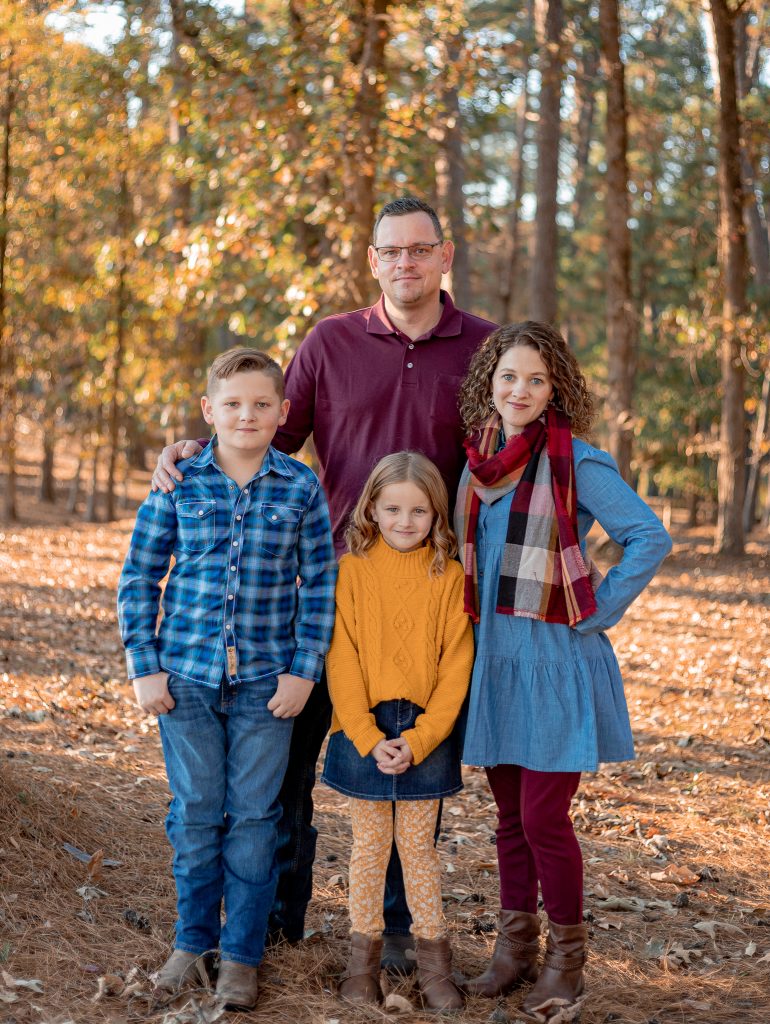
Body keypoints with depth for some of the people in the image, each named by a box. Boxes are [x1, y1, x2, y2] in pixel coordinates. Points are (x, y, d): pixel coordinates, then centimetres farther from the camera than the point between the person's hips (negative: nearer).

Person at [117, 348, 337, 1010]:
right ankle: (194, 940, 25)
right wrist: (144, 666, -1)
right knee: (195, 812, 9)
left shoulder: (302, 488, -1)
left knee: (253, 817, 5)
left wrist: (304, 670, -4)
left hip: (267, 680, 0)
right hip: (187, 673, 1)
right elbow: (139, 575, 4)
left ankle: (242, 954, 17)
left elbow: (320, 584, 2)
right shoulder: (179, 483, 0)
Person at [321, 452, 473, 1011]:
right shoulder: (351, 570, -3)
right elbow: (342, 661, -6)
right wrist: (369, 738, -13)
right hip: (363, 732, 0)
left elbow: (456, 667, -4)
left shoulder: (450, 577, -2)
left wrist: (418, 739, -13)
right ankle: (364, 955, 19)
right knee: (370, 845, 9)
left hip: (426, 734, 0)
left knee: (419, 844, 8)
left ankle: (434, 959, 17)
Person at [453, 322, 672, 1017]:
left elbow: (650, 538, -12)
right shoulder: (480, 459, 7)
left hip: (556, 658, -5)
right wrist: (482, 621, 12)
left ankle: (566, 956, 14)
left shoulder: (577, 462, -10)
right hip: (492, 655, 6)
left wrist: (596, 614, -11)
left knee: (543, 815, -4)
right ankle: (515, 946, 26)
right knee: (510, 813, 13)